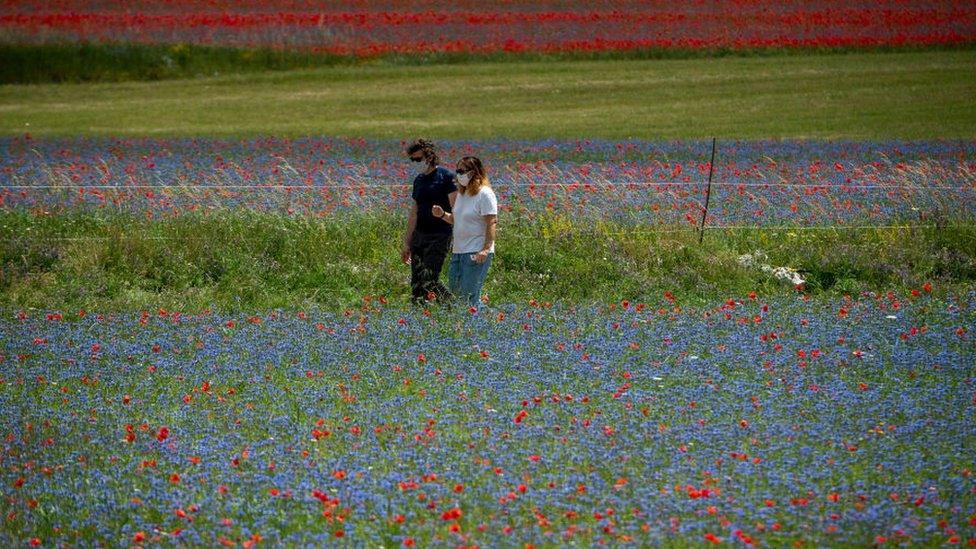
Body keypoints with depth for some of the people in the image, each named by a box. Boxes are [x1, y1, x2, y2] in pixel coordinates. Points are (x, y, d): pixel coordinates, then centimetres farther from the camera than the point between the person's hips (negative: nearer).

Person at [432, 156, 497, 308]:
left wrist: (486, 249, -23)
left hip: (477, 253, -9)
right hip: (459, 250, 9)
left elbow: (491, 223, -15)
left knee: (470, 296, -9)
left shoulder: (484, 194, -11)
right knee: (454, 290, 10)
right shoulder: (462, 193, 15)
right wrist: (443, 215, 4)